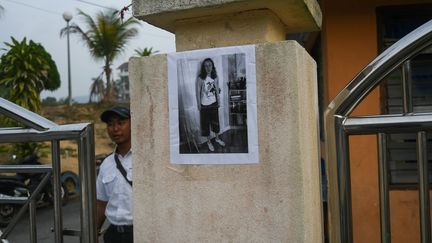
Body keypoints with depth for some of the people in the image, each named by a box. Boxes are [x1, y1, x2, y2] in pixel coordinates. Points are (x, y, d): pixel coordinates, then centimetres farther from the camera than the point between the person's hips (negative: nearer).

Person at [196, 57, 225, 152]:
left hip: (214, 103, 4)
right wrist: (199, 105, -9)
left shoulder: (215, 77, -5)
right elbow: (198, 92, -11)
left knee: (216, 121, 17)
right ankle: (209, 141, 26)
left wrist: (219, 102, 8)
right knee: (206, 123, 8)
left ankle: (217, 138, 38)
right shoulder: (200, 78, -17)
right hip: (204, 105, -4)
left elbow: (217, 90, 5)